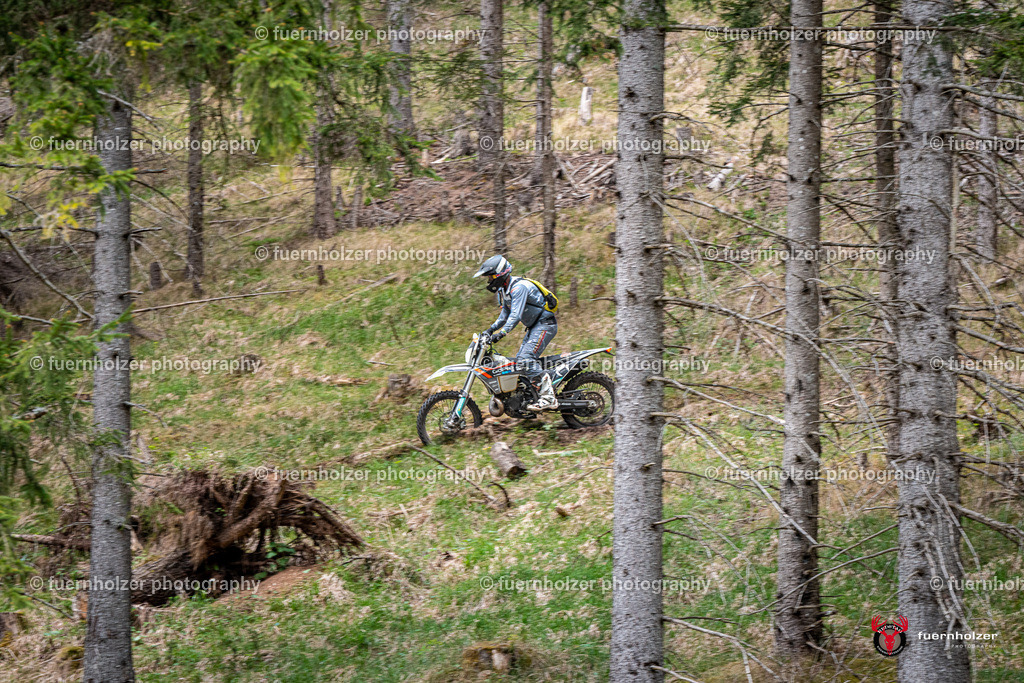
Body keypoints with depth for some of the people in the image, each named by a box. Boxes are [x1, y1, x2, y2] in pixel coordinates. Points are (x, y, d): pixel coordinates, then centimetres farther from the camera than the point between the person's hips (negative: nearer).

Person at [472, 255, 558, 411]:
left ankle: (548, 398, -28)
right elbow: (505, 315, 22)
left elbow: (516, 316, -31)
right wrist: (490, 330, 9)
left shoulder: (519, 287, -21)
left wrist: (501, 333, -40)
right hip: (533, 327, 11)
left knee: (525, 361, -24)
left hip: (545, 325, -11)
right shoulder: (503, 291, 12)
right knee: (520, 361, 6)